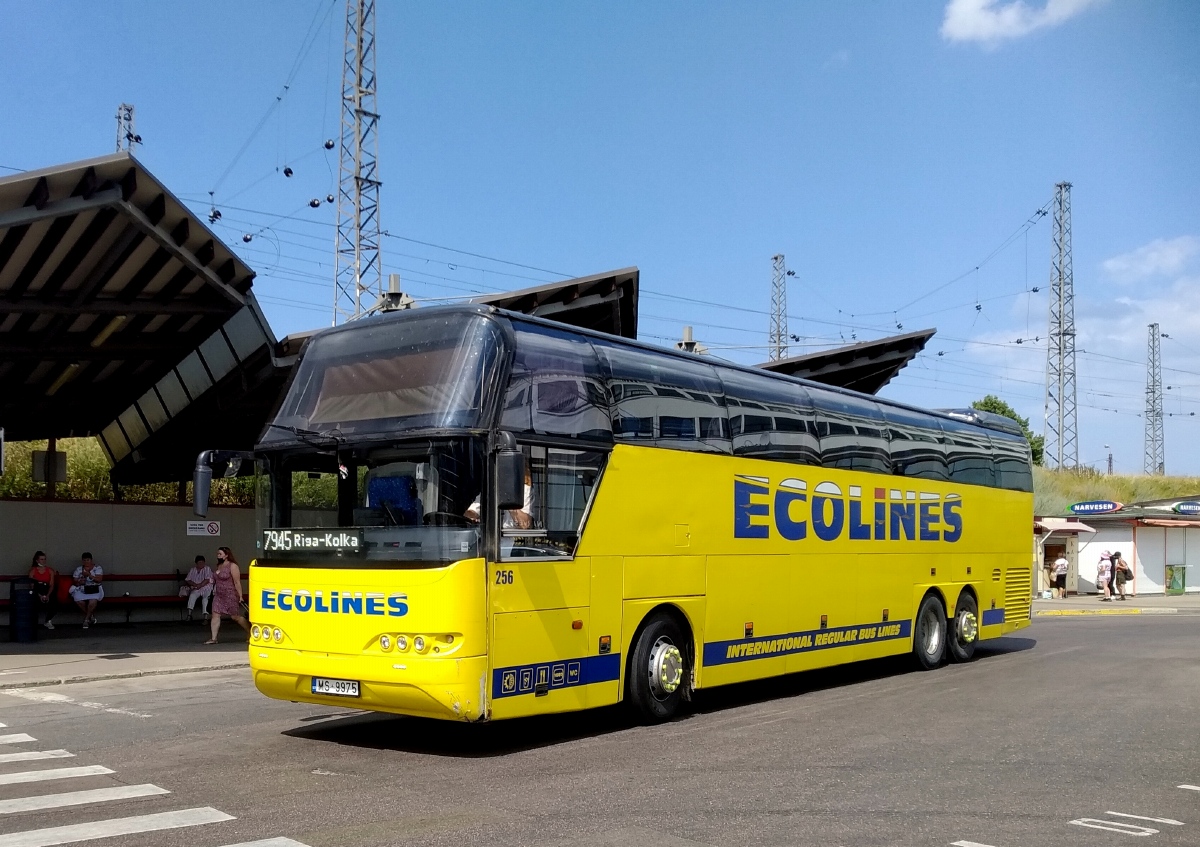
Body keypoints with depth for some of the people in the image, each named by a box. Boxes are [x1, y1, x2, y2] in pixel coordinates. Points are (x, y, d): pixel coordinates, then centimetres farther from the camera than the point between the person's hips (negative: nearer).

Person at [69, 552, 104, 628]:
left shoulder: (98, 568, 3)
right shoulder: (78, 569, 11)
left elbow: (99, 579, -10)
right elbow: (75, 581, 8)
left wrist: (89, 575, -21)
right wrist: (79, 582, -15)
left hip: (94, 590, -2)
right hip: (81, 590, 3)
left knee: (93, 600, -34)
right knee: (78, 600, -29)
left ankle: (86, 619, -12)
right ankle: (91, 615, -4)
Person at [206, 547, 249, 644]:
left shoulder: (232, 566, -12)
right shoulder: (219, 566, 12)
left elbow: (237, 582, -16)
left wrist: (240, 596, -19)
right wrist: (212, 581, 9)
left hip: (231, 595, -8)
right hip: (219, 595, 8)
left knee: (236, 617, -2)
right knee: (215, 615, -4)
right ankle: (213, 638, -2)